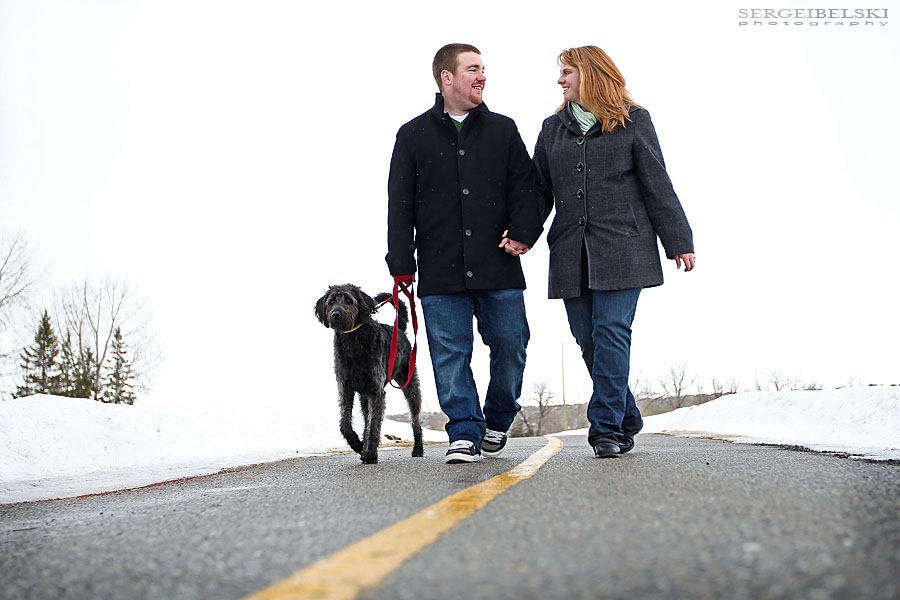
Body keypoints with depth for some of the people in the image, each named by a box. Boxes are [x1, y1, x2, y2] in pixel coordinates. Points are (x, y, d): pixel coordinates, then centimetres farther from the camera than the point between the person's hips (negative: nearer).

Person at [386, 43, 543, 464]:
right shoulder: (413, 136, 9)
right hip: (440, 270, -1)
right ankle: (465, 432, 7)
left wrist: (523, 232, -7)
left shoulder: (503, 129, 14)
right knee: (450, 354, -2)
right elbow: (400, 204, 7)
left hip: (498, 266, 1)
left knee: (510, 346, 2)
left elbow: (523, 186, 10)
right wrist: (401, 262, 0)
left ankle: (498, 420, 25)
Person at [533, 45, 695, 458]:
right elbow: (541, 190, 16)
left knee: (611, 333, -13)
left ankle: (606, 427, -8)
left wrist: (678, 242, 3)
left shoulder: (632, 122, 6)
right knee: (588, 341, 3)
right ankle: (626, 423, 18)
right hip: (570, 252, 4)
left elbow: (657, 185, 5)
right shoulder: (553, 128, 16)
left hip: (622, 249, -4)